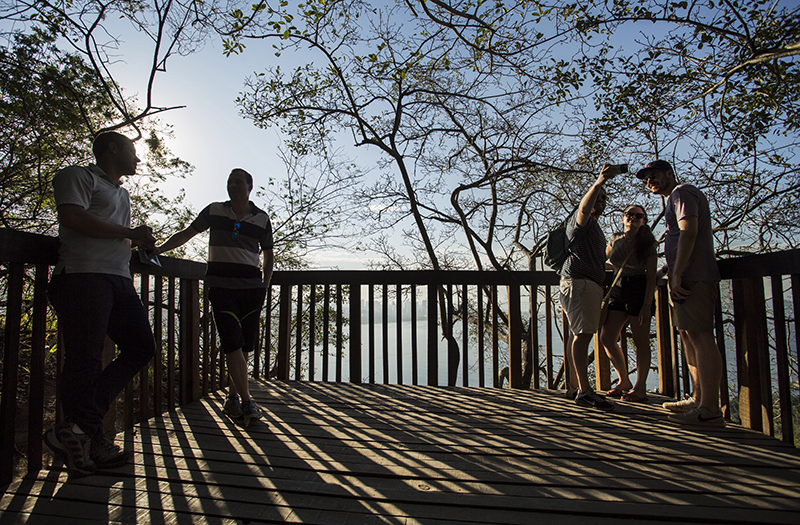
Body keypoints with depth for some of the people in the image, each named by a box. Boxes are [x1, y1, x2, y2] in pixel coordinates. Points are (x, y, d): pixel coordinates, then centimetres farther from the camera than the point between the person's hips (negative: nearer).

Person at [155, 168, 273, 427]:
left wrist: (264, 286, 9)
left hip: (251, 287, 1)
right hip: (221, 286, -1)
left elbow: (268, 255, 17)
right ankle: (247, 402, -6)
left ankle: (232, 398, 19)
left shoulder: (261, 218, 10)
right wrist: (158, 249, 8)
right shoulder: (214, 211, 11)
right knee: (233, 343, -11)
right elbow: (186, 234, 18)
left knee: (245, 345, 3)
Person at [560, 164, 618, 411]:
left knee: (577, 334, 9)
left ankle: (575, 386, 12)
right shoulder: (582, 220, 0)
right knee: (582, 334, -17)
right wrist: (599, 182, -38)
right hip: (579, 281, -10)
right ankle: (584, 391, -21)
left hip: (589, 284, 10)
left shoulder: (594, 227, 32)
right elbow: (584, 208, -26)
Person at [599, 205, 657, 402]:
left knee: (640, 341, 0)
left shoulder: (646, 243, -7)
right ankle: (624, 381, 18)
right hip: (618, 291, 5)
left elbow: (651, 277, -10)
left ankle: (640, 388, 10)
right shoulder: (615, 239, 5)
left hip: (639, 292, -5)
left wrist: (647, 306, -16)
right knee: (606, 338, 2)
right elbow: (605, 258, 28)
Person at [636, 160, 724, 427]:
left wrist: (677, 273, -23)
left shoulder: (682, 192, -4)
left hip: (693, 277, -11)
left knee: (700, 337, -13)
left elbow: (689, 232, -18)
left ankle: (710, 410, -13)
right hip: (687, 279, 11)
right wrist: (675, 274, 20)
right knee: (689, 337, 13)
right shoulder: (675, 199, 27)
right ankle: (699, 399, 20)